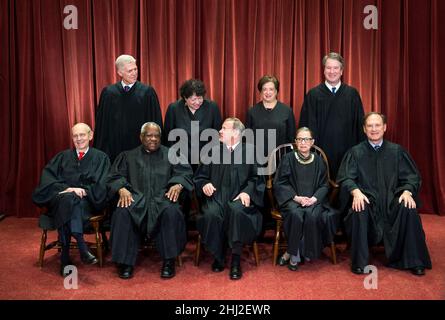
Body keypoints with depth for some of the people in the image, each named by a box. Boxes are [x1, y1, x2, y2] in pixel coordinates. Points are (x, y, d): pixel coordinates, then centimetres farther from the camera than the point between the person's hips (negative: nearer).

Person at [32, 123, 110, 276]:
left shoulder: (100, 158, 15)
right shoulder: (62, 157, 22)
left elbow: (101, 186, 3)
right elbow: (47, 178, 6)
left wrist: (83, 190, -14)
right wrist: (66, 188, -13)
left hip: (87, 201, -1)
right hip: (61, 198, 2)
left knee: (73, 201, -37)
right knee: (68, 199, -36)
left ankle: (65, 257, -42)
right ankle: (81, 246, -47)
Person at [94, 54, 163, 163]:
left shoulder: (147, 92, -3)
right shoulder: (108, 93, 4)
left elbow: (156, 122, 0)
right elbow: (101, 122, 9)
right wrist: (102, 149, 7)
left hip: (141, 147, -1)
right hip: (115, 147, 2)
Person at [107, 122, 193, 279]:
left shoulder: (170, 154, 19)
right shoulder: (128, 156, 21)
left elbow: (185, 173, 6)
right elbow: (115, 176, 9)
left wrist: (178, 185, -16)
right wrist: (122, 189, -13)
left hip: (162, 197, -1)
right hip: (135, 197, 1)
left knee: (171, 211, -35)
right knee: (122, 213, -32)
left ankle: (169, 261, -23)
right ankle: (126, 262, -20)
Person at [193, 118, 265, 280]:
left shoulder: (250, 150, 11)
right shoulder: (213, 150, 17)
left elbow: (257, 177, 5)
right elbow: (199, 177, 17)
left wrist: (247, 192, -12)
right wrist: (205, 184, -6)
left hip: (239, 197, -2)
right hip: (216, 196, 2)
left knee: (237, 211, -36)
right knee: (211, 214, -31)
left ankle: (236, 260, -25)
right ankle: (217, 257, -10)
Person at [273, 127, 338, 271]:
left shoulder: (318, 160, 10)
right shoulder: (288, 159, 3)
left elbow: (324, 185, 9)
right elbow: (279, 183, -1)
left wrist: (314, 198, -12)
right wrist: (296, 197, -14)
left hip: (313, 199, 2)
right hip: (291, 199, -1)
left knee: (312, 215, -31)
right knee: (296, 214, -34)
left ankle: (291, 254, -16)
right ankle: (295, 255, -15)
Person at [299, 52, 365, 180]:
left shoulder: (352, 94, 6)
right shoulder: (313, 94, 3)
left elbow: (360, 124, 8)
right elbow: (306, 125, 3)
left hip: (346, 152, 1)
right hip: (322, 150, -1)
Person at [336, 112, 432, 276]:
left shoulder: (397, 151, 10)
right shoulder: (355, 152, 6)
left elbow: (412, 177, 7)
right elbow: (346, 178, -2)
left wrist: (407, 191, -14)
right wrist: (356, 191, -23)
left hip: (392, 200, 2)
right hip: (367, 199, -1)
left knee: (409, 209, -28)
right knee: (359, 211, -34)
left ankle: (414, 261, -11)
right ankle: (359, 262, -19)